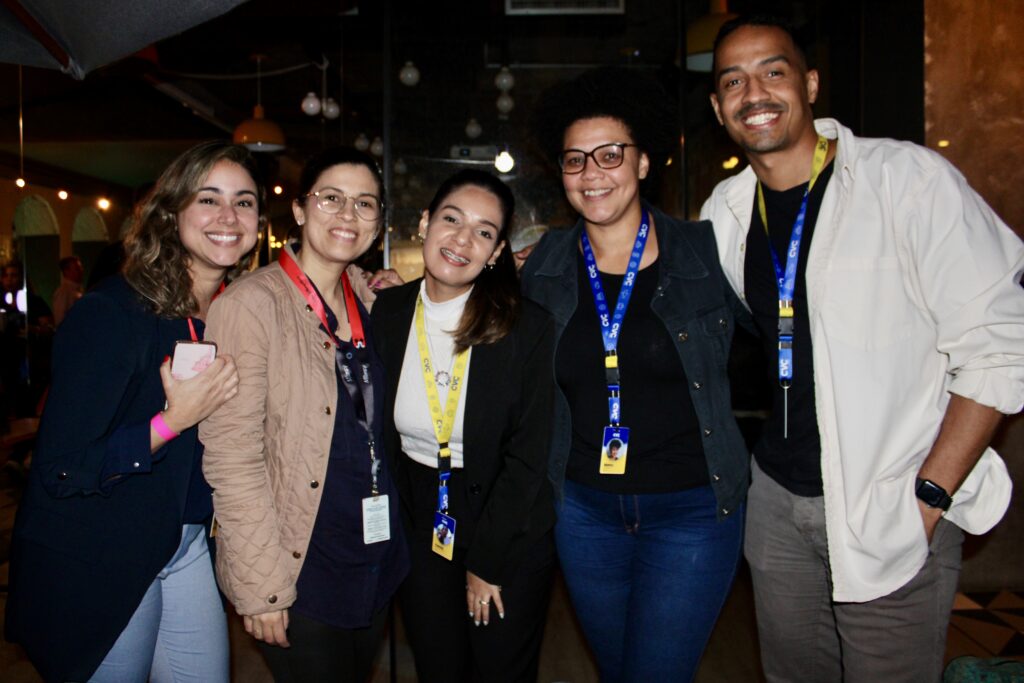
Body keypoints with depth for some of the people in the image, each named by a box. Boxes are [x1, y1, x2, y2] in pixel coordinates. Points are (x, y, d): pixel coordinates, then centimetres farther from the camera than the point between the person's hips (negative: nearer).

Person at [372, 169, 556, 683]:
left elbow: (528, 457, -13)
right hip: (419, 528, 3)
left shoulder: (527, 327, -16)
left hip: (511, 530, -2)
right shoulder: (385, 313, -7)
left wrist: (486, 561, -10)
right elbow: (377, 429, 4)